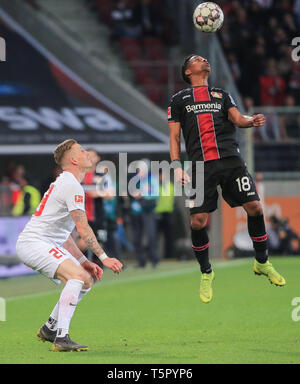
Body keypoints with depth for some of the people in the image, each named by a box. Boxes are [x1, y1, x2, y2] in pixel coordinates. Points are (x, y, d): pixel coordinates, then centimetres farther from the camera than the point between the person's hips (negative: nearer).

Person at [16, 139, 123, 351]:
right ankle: (61, 338, -31)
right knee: (77, 275, -27)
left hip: (51, 245, 11)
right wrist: (104, 258, -17)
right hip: (33, 243, -11)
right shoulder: (72, 186, -13)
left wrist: (84, 261, 17)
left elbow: (63, 234, 24)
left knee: (87, 280, 12)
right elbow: (83, 228, -18)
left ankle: (50, 329, 20)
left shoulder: (65, 183, 21)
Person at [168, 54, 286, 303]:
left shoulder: (222, 95, 22)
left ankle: (262, 263, 13)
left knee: (255, 207, -7)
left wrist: (251, 121, -16)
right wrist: (177, 166, -1)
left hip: (231, 159, 2)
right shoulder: (179, 100, 17)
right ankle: (206, 274, 12)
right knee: (198, 222, -9)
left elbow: (237, 118, 8)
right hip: (202, 164, -2)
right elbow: (174, 136, 12)